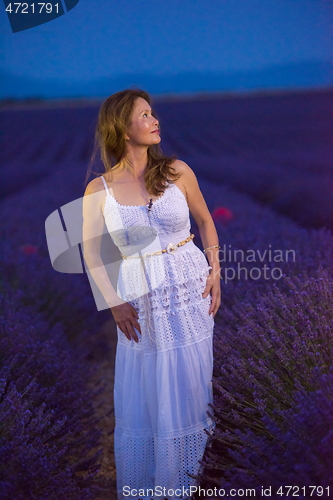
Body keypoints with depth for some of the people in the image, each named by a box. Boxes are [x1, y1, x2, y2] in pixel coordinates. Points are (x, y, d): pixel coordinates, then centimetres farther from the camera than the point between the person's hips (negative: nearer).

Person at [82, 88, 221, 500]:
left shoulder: (178, 171, -4)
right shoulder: (99, 190, -7)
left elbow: (205, 221, 9)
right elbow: (91, 253, 1)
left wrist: (215, 272, 1)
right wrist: (114, 303, -5)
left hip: (191, 292, 1)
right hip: (141, 302, -1)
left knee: (189, 383, 12)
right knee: (145, 393, 9)